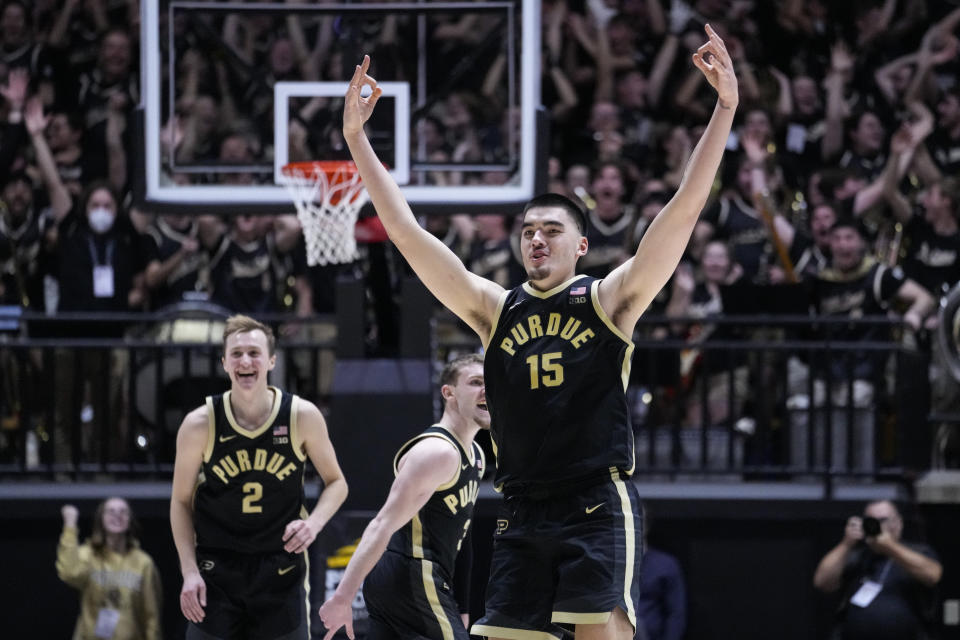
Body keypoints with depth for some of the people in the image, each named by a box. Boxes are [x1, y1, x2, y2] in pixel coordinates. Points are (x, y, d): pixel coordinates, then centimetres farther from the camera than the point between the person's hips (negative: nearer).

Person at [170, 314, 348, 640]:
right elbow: (181, 501, 2)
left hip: (281, 570, 0)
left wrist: (314, 523, -14)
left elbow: (336, 483, 6)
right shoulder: (200, 425, -8)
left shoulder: (303, 416, -6)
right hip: (216, 572, 0)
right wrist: (190, 572, -7)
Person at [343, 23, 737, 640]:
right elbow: (408, 233, 9)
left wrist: (726, 109, -14)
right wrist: (357, 139, 5)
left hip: (598, 503, -4)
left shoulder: (608, 300, 3)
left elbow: (684, 209, -6)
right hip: (524, 513, 4)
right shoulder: (495, 309, 12)